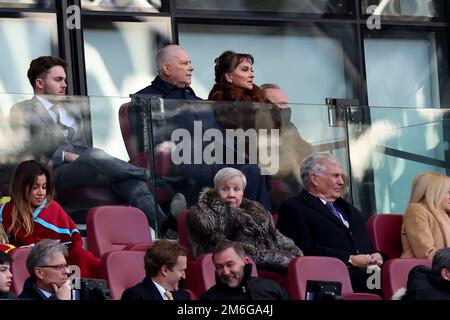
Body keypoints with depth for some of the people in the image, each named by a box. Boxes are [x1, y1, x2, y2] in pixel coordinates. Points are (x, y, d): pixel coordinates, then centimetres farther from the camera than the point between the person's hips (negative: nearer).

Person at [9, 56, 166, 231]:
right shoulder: (22, 111, 12)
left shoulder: (73, 110, 31)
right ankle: (149, 175, -23)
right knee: (94, 157, -37)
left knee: (128, 182, -28)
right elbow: (22, 151, -3)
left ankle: (164, 224, -45)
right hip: (53, 175, -5)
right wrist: (64, 156, -13)